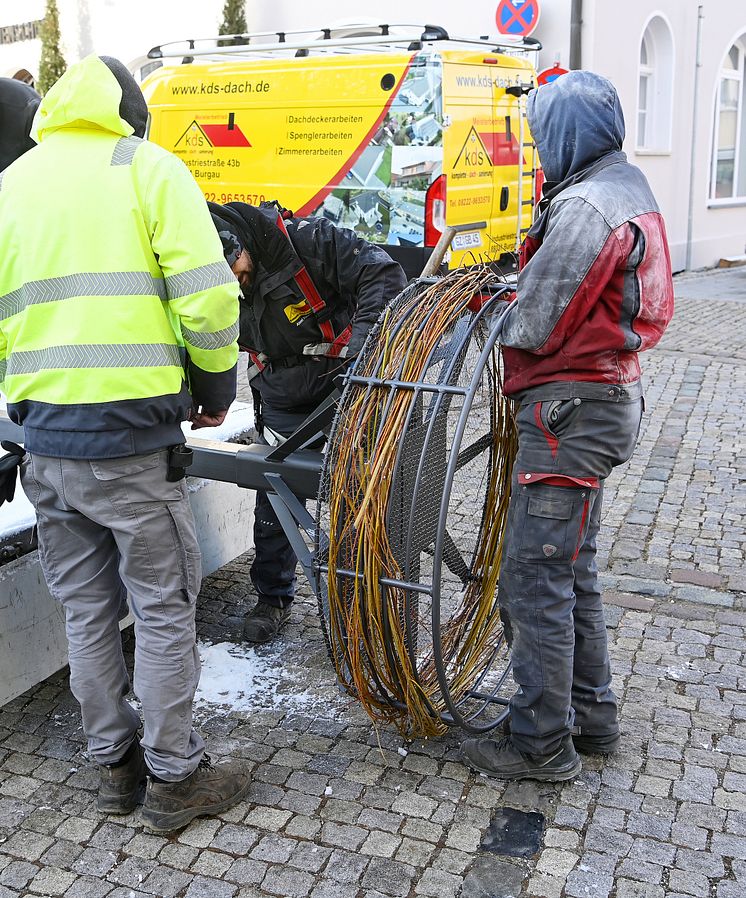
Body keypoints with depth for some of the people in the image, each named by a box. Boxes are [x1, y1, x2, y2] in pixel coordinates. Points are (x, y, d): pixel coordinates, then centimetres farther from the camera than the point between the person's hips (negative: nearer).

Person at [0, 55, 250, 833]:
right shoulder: (149, 167, -2)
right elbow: (205, 297, -12)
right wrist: (217, 381, 3)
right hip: (132, 435, -5)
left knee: (86, 611, 16)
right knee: (163, 610, 7)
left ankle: (114, 765, 30)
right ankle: (173, 778, 19)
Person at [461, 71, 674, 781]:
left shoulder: (583, 206, -19)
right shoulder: (629, 189, 14)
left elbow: (531, 328, -19)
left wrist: (506, 316, 1)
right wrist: (525, 296, 4)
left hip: (570, 410, -10)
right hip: (608, 397, 11)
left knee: (534, 578, -2)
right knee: (570, 570, 19)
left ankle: (541, 743, 11)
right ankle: (591, 715, 32)